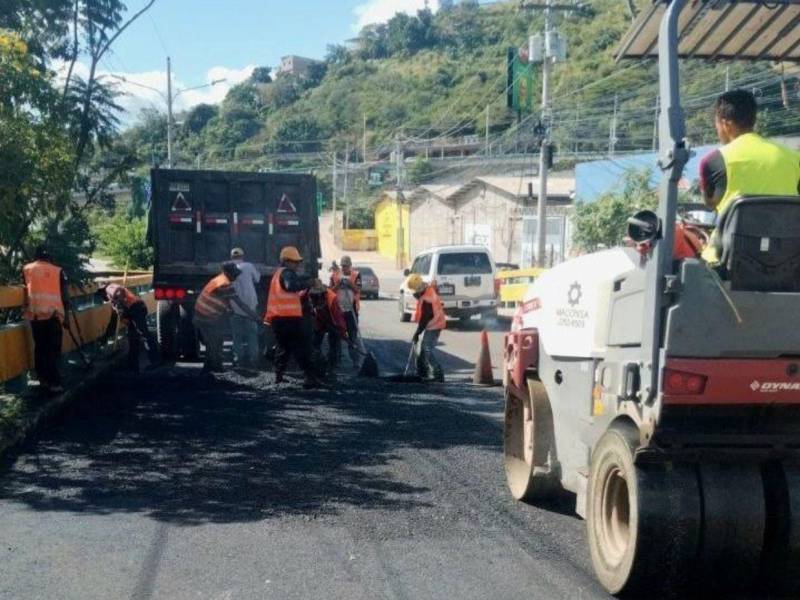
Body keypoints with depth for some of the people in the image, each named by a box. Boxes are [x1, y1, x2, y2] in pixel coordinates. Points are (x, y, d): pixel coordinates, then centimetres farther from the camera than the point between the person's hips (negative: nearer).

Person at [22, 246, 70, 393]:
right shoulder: (58, 271, 10)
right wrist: (66, 317, 11)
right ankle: (54, 383, -4)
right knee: (53, 349, 1)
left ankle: (43, 380, 12)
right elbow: (65, 296, 6)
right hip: (54, 314, -1)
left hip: (35, 314, 2)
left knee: (40, 348, 11)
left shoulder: (26, 269, 14)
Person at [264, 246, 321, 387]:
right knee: (302, 348, -8)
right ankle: (310, 377, -14)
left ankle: (279, 375, 20)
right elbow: (291, 286, -29)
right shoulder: (287, 273, -8)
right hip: (290, 317, -9)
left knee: (283, 347, 21)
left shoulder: (278, 273, 23)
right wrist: (309, 283, -24)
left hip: (277, 317, 9)